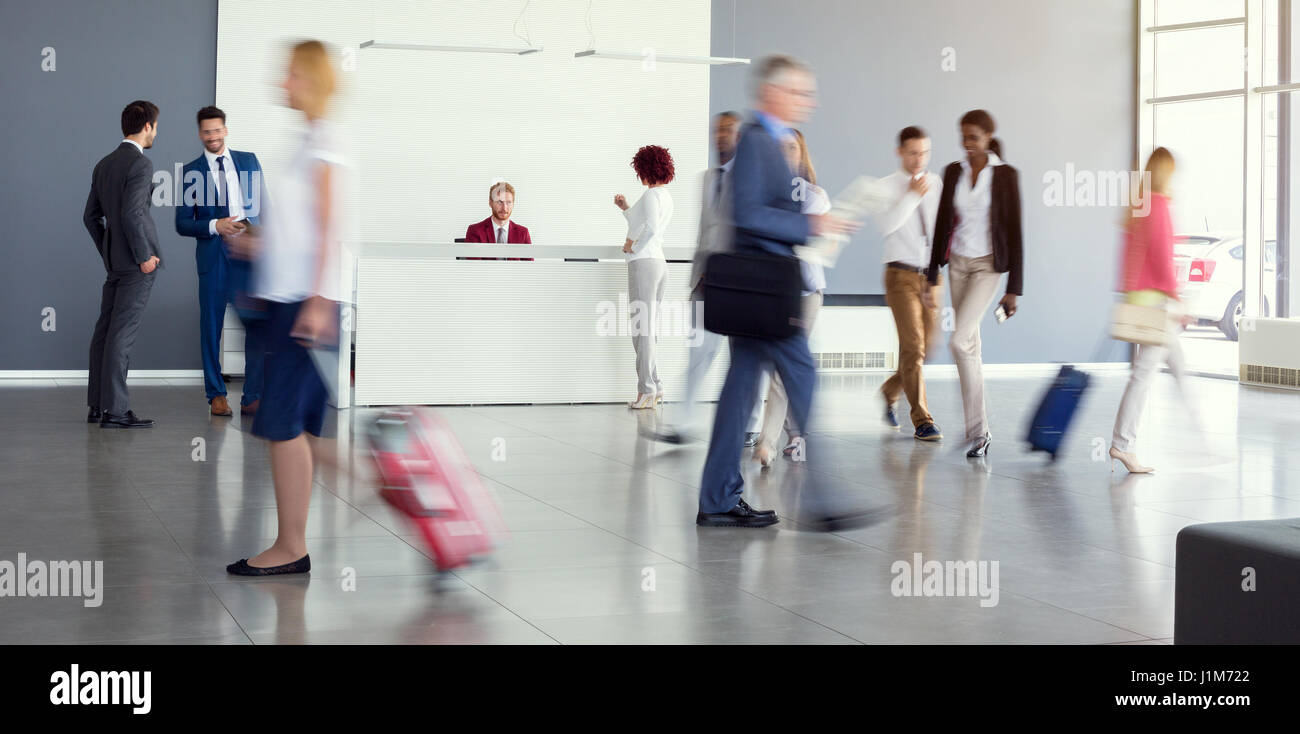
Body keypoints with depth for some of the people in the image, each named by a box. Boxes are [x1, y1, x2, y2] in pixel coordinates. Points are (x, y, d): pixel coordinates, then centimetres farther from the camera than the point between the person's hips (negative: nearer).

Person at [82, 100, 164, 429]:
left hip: (114, 262, 9)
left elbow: (91, 216, 17)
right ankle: (115, 410, -9)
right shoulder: (140, 164, -13)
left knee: (106, 330, 10)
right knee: (122, 333, -9)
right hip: (137, 264, -9)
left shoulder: (104, 165, 14)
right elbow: (131, 214, -22)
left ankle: (97, 405, 16)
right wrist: (145, 256, -16)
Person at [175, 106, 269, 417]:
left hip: (250, 254, 1)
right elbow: (182, 224, 3)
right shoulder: (190, 171, 5)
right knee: (211, 327, 4)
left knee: (258, 326, -2)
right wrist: (215, 226, -12)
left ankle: (252, 397, 6)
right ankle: (216, 395, 16)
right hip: (213, 256, -1)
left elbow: (264, 205, 13)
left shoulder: (249, 161, 12)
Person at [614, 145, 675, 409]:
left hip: (644, 262, -9)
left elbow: (650, 227, -25)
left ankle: (647, 389, -10)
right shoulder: (667, 197, 20)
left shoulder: (651, 194, -8)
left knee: (642, 330, -8)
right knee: (646, 331, 12)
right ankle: (655, 388, 10)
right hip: (660, 264, 9)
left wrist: (631, 244, -11)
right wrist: (626, 208, 26)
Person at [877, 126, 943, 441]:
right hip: (901, 274, -4)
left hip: (931, 274, 5)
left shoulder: (936, 184, 10)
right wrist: (913, 195, -17)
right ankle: (922, 420, -7)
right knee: (913, 347, -12)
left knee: (923, 348, 6)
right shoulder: (888, 186, -1)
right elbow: (887, 225, -16)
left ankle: (891, 390, 34)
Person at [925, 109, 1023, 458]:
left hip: (988, 265, -5)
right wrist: (932, 276, 10)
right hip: (958, 262, 5)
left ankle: (974, 429, -10)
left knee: (959, 341, -18)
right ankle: (979, 431, 17)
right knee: (970, 347, 8)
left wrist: (1014, 288, -10)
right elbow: (943, 224, 11)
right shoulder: (953, 172, 6)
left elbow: (1013, 232, -7)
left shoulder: (1005, 175, -7)